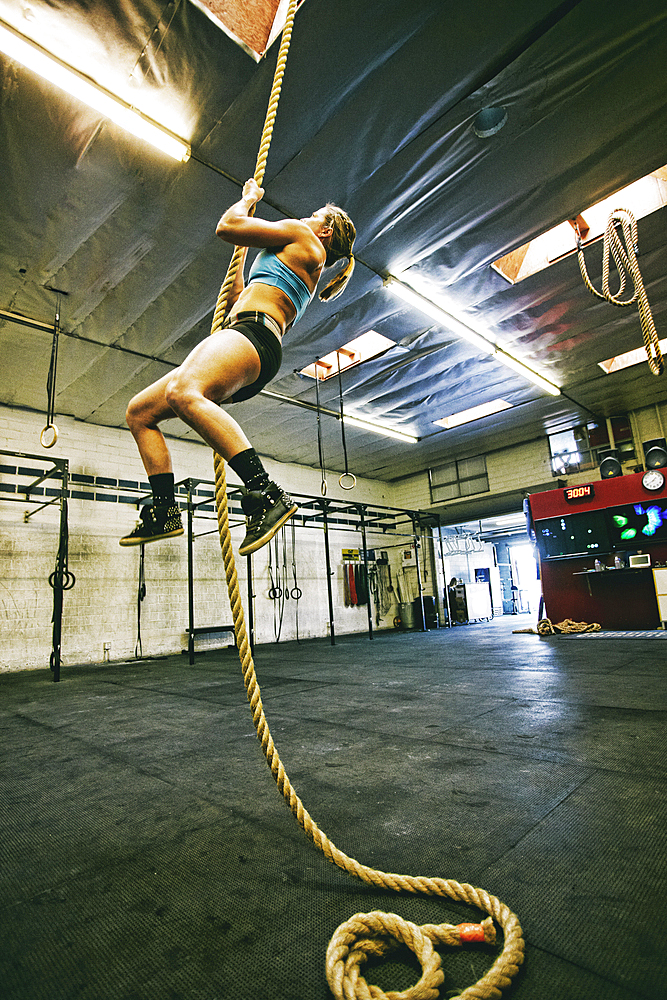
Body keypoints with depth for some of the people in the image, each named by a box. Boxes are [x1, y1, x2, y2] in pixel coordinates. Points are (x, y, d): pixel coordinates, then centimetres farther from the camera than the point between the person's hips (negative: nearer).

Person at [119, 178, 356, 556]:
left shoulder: (302, 237, 12)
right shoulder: (306, 271, 37)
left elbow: (228, 226, 6)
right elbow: (237, 298, 42)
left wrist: (249, 197, 26)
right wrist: (242, 249, 47)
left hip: (253, 332, -10)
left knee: (184, 393, -40)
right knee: (140, 411, 5)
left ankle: (267, 492, -46)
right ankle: (164, 510, -3)